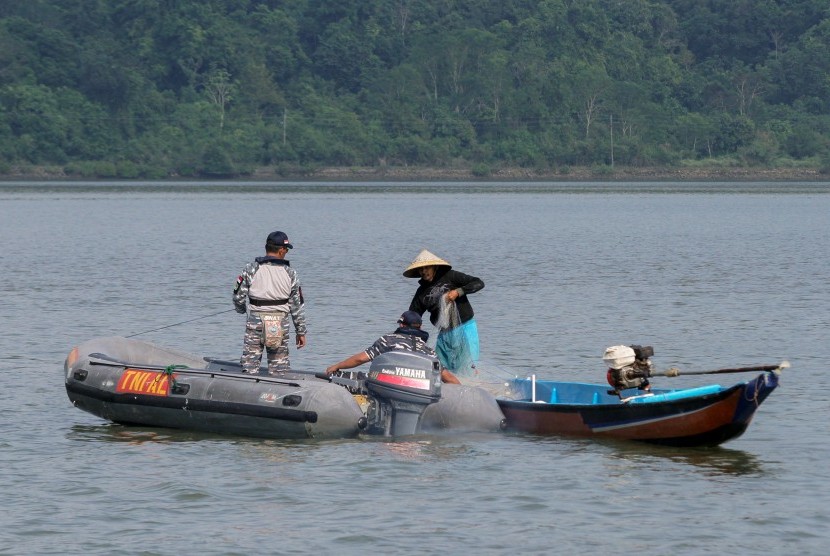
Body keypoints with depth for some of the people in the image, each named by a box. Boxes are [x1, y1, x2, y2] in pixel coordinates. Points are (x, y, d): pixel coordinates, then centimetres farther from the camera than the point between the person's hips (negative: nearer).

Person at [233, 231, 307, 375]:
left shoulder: (251, 269, -3)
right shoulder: (290, 273, 2)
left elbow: (238, 297, -2)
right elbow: (297, 305, 4)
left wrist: (242, 309, 22)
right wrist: (301, 332, 12)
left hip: (255, 321, -1)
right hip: (281, 324, 1)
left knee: (249, 367, 3)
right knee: (280, 368, 8)